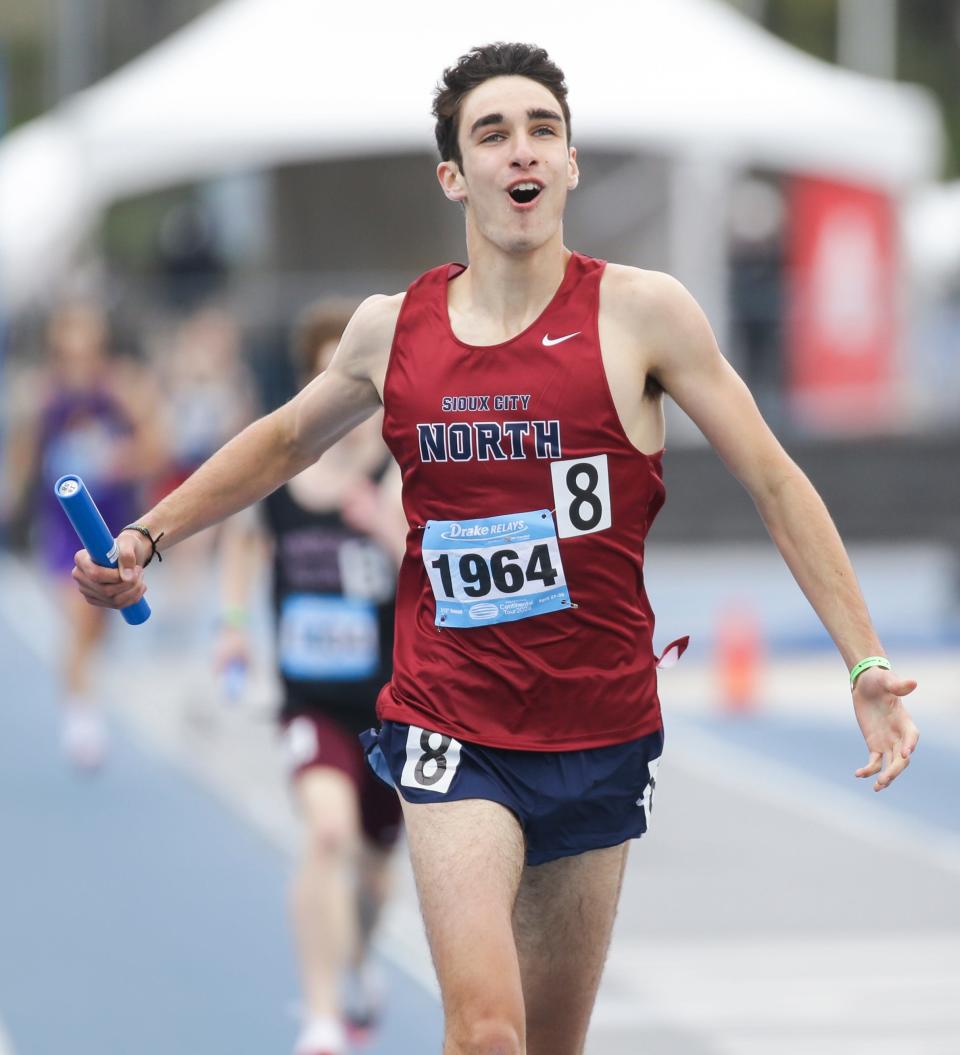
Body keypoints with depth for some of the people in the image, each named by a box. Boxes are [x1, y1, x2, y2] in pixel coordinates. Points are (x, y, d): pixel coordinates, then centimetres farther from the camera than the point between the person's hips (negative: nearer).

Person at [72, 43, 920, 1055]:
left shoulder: (640, 313, -5)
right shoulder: (391, 328, 2)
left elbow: (775, 484, -1)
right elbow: (283, 441, 22)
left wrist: (866, 665, -6)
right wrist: (147, 537, 17)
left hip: (602, 733, 0)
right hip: (451, 730, 0)